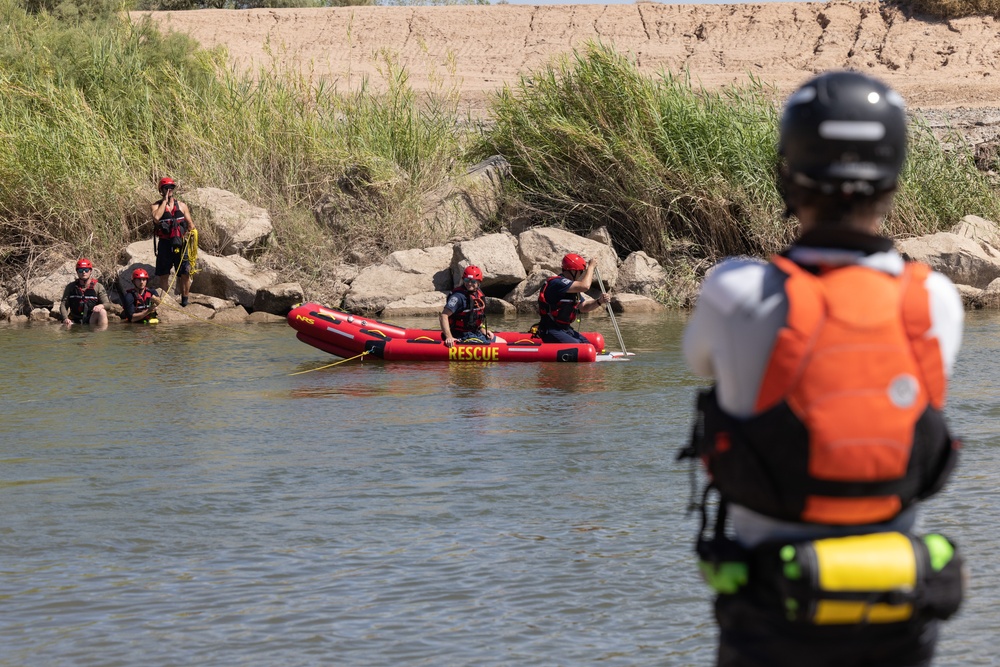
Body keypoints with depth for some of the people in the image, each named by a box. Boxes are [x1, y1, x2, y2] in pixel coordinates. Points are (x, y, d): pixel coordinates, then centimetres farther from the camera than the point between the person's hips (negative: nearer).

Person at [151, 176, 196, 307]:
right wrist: (165, 201, -12)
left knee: (185, 274, -3)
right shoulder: (157, 206, 3)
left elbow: (190, 223, 14)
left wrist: (190, 233, -8)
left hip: (180, 244, 1)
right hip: (164, 244, -1)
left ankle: (185, 301, 7)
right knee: (163, 275, 3)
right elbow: (156, 218, -20)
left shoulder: (181, 205, 10)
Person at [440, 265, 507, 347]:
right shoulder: (459, 296, -19)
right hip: (462, 336, -9)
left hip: (475, 333, 9)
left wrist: (483, 330, 7)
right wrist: (449, 337, -34)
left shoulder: (479, 294, 7)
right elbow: (444, 315, -25)